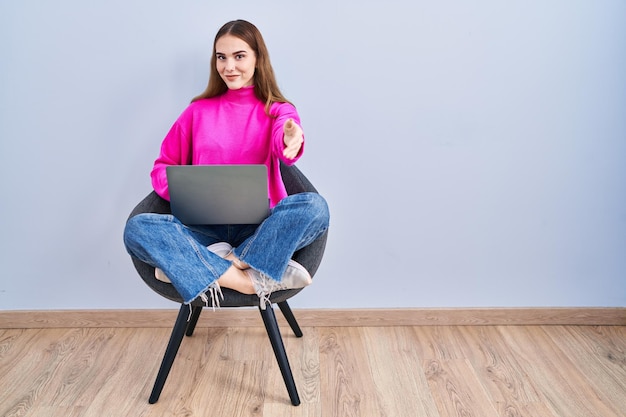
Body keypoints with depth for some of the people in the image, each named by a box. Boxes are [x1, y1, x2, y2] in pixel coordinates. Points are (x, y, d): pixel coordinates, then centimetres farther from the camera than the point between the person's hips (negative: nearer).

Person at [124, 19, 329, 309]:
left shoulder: (278, 109, 6)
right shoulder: (198, 111, 13)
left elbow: (282, 140, -18)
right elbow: (162, 167, 14)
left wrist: (292, 140, -44)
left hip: (260, 228, -1)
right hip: (206, 228, 2)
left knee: (314, 206, -30)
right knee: (137, 228, -25)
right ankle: (256, 279, -31)